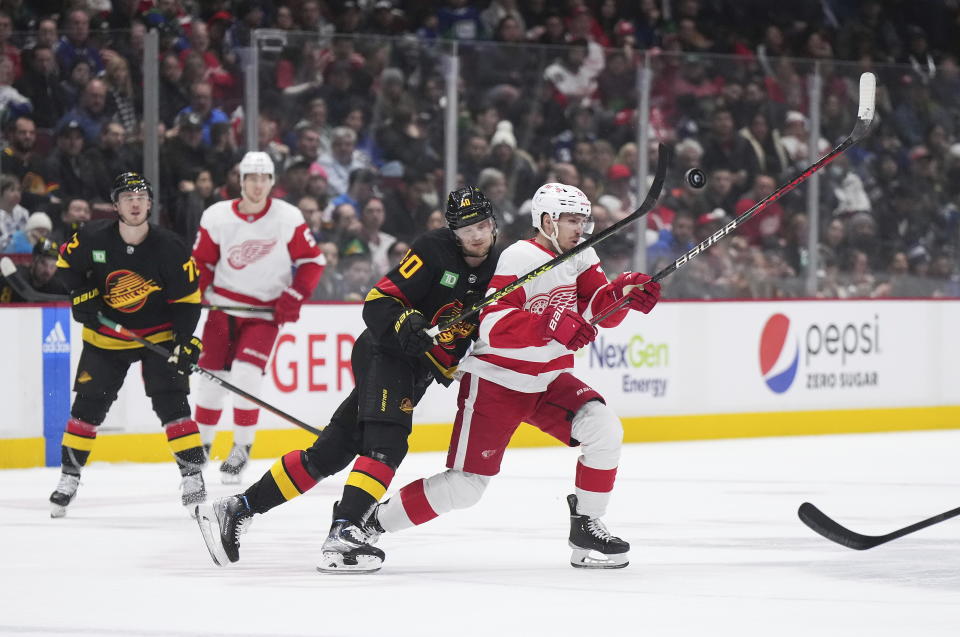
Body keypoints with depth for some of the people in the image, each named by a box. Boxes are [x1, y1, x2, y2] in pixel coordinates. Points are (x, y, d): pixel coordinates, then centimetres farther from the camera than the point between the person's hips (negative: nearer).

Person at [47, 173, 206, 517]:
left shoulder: (170, 248, -18)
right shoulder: (92, 239, -16)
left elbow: (188, 298, -11)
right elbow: (66, 263, 4)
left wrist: (186, 341, -20)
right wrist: (80, 294, -11)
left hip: (159, 334, -2)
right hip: (105, 335, 2)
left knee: (170, 402, -13)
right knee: (88, 404, 1)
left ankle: (193, 475, -7)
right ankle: (69, 476, 13)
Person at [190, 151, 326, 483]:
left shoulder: (288, 218, -9)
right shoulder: (217, 217, -5)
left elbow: (312, 261, -1)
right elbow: (201, 263, 6)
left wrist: (294, 296, -11)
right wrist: (199, 294, -6)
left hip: (265, 312, -2)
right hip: (223, 306, 2)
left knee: (245, 374, -18)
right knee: (211, 378, 4)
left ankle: (242, 447, -4)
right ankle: (200, 445, 24)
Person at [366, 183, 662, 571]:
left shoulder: (581, 258, 5)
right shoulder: (520, 259, -19)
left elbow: (600, 310, -1)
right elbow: (494, 326, -29)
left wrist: (623, 293, -22)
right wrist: (552, 325, -40)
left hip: (549, 381, 7)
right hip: (496, 381, -7)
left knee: (604, 430, -17)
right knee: (465, 485, -6)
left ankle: (585, 527, -4)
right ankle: (374, 521, 10)